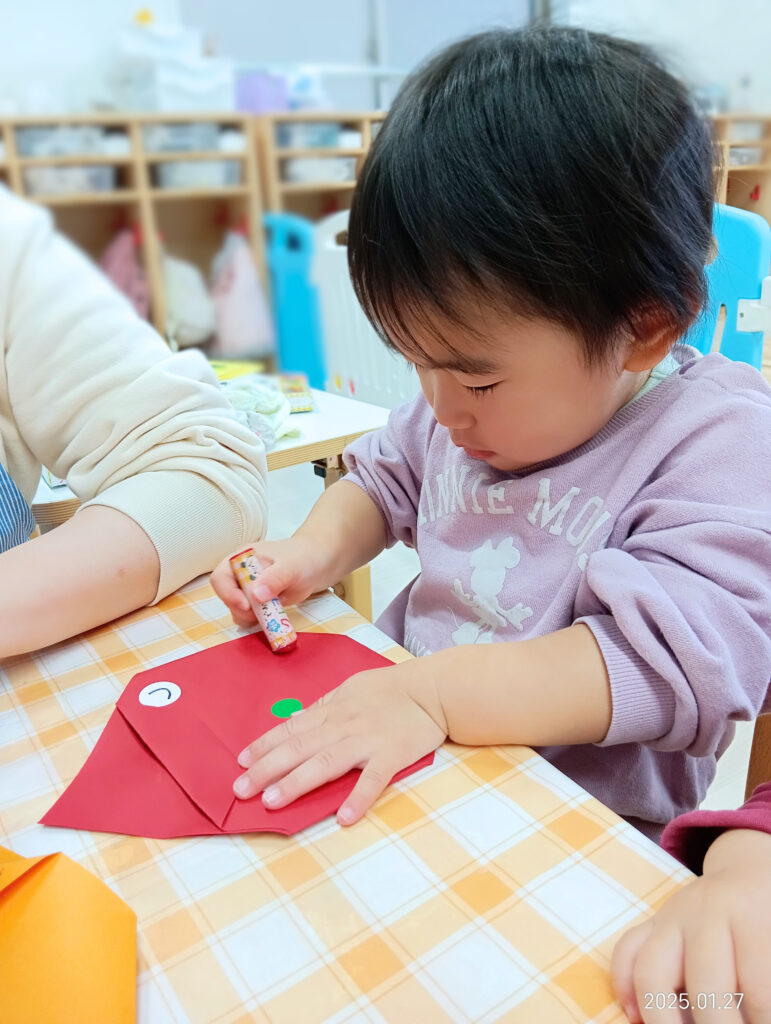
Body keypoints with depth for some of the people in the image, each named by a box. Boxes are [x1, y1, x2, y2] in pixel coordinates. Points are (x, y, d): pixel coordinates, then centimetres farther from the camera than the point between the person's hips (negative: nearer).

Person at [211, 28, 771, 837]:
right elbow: (384, 478, 16)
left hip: (583, 822, -5)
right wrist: (316, 549, -4)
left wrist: (430, 691, -35)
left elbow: (682, 660, -29)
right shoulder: (466, 409, 0)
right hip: (412, 748, 6)